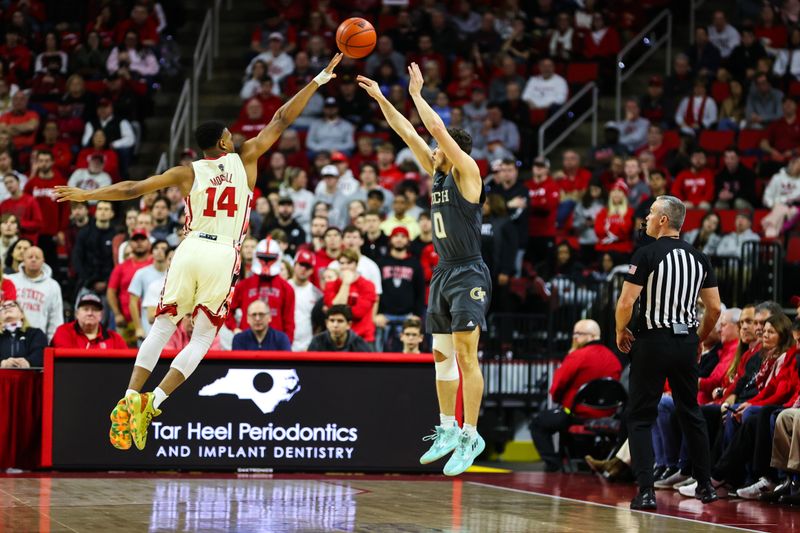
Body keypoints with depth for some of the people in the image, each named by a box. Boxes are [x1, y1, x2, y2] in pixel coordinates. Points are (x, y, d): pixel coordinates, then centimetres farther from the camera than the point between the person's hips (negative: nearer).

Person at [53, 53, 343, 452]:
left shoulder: (188, 172, 8)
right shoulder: (245, 159, 7)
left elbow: (132, 189, 5)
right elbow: (281, 120, 13)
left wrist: (87, 195, 15)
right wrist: (316, 82, 18)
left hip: (190, 251, 1)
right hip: (223, 257, -1)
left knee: (162, 327, 10)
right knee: (202, 338, 4)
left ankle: (131, 397, -6)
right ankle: (153, 402, -12)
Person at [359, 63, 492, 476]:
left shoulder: (467, 171, -9)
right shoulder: (438, 173, 12)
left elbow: (437, 129, -18)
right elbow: (409, 133, 14)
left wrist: (417, 93, -9)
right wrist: (380, 98, 13)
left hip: (469, 275, -9)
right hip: (443, 273, 9)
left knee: (466, 354, -13)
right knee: (442, 355, 12)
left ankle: (471, 436, -14)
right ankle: (447, 430, 20)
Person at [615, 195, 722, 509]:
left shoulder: (647, 254, -11)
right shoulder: (699, 258, 6)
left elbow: (626, 302, -15)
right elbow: (715, 308, 8)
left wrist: (620, 331, 3)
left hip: (653, 341, -5)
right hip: (686, 342, 5)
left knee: (640, 417, 2)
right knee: (691, 413, 18)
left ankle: (646, 491, -7)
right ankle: (705, 485, 23)